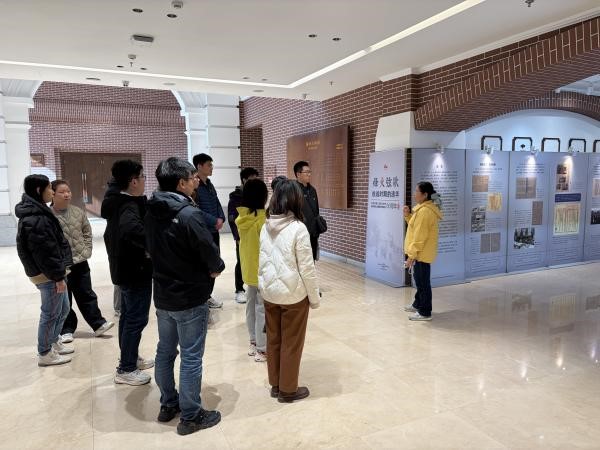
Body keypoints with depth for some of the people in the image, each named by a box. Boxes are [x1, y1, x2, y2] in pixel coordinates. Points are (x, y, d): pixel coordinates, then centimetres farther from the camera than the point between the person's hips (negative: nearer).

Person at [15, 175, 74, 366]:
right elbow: (45, 252, -23)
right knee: (51, 314, 4)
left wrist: (60, 272, 20)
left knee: (63, 309, 21)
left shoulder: (36, 212, 12)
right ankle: (45, 354, 18)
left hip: (49, 272, 10)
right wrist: (58, 276, -19)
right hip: (47, 274, -10)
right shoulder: (35, 219, -22)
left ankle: (53, 343, 37)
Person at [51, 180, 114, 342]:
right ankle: (66, 330, 23)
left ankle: (98, 324, 21)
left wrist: (86, 252, 0)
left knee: (87, 295, 14)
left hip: (80, 262, 4)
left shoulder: (78, 212, 4)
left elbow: (87, 233, 10)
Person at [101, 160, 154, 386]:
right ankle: (126, 370, 10)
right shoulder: (129, 206, -23)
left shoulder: (117, 202, 8)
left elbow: (112, 234, 20)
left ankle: (130, 358, 35)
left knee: (128, 315, 20)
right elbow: (131, 228, -46)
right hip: (136, 270, -10)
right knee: (137, 318, 0)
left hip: (124, 268, 10)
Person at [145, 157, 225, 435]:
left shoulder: (152, 212, 0)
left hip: (162, 295, 8)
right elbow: (211, 254, -19)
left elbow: (153, 249, 9)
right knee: (191, 358, 5)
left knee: (165, 351, 19)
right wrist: (217, 268, 1)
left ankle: (168, 404, 35)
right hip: (190, 298, -8)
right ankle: (191, 416, 19)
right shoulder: (189, 214, -23)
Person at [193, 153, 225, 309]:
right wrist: (214, 221, -18)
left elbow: (217, 204, 15)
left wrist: (221, 218, -4)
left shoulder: (210, 185, 12)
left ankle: (208, 295, 28)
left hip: (214, 231, 8)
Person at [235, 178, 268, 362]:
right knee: (262, 308, 2)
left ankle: (254, 342, 30)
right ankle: (262, 349, 11)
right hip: (262, 269, -7)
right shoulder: (263, 219, -21)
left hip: (248, 268, 8)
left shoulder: (242, 217, 0)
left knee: (251, 304, 17)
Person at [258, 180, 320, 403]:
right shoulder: (298, 228, -16)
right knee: (291, 343, 9)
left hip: (269, 292, 6)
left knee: (273, 340, 17)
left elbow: (262, 262, 7)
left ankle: (275, 385, 31)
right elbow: (306, 267, -14)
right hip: (293, 294, -6)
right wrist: (314, 297, -3)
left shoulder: (266, 227, 1)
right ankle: (288, 390, 23)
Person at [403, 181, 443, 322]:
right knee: (420, 280, 21)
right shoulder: (426, 208, 12)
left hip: (421, 253, -11)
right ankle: (418, 305, 36)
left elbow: (420, 236, -22)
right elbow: (416, 227, 19)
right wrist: (408, 215, 6)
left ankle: (425, 313, 7)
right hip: (422, 252, 11)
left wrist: (411, 255, -20)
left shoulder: (424, 211, -21)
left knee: (422, 282, -2)